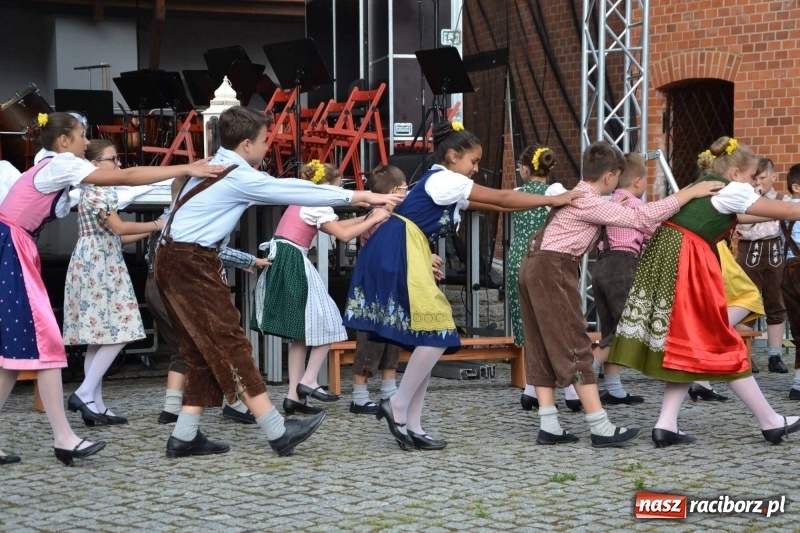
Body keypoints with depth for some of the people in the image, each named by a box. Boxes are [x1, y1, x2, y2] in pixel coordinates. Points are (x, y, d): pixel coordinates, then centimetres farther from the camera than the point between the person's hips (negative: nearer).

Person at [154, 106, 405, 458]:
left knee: (203, 351, 12)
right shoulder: (240, 177, -11)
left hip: (176, 261, 10)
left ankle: (185, 437, 11)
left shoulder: (215, 167, 17)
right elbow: (297, 193, -7)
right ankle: (278, 432, -7)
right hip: (192, 263, -10)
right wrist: (360, 196, -1)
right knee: (230, 344, -8)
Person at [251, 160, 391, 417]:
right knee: (326, 325, 0)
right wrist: (374, 219, -5)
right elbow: (344, 234, -15)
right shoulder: (317, 205, -7)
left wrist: (367, 218, 21)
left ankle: (294, 395, 7)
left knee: (302, 332, 10)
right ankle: (308, 381, -3)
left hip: (282, 263, 10)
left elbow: (335, 225, 25)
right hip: (293, 264, -10)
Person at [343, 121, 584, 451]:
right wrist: (552, 200, 1)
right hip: (399, 252, -10)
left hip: (401, 255, 10)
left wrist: (544, 202, 17)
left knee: (428, 336, 7)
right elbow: (502, 199, -5)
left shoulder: (448, 187, 23)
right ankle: (398, 405, -6)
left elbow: (494, 205, 21)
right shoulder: (446, 180, -7)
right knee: (437, 333, -12)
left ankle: (412, 425, 6)